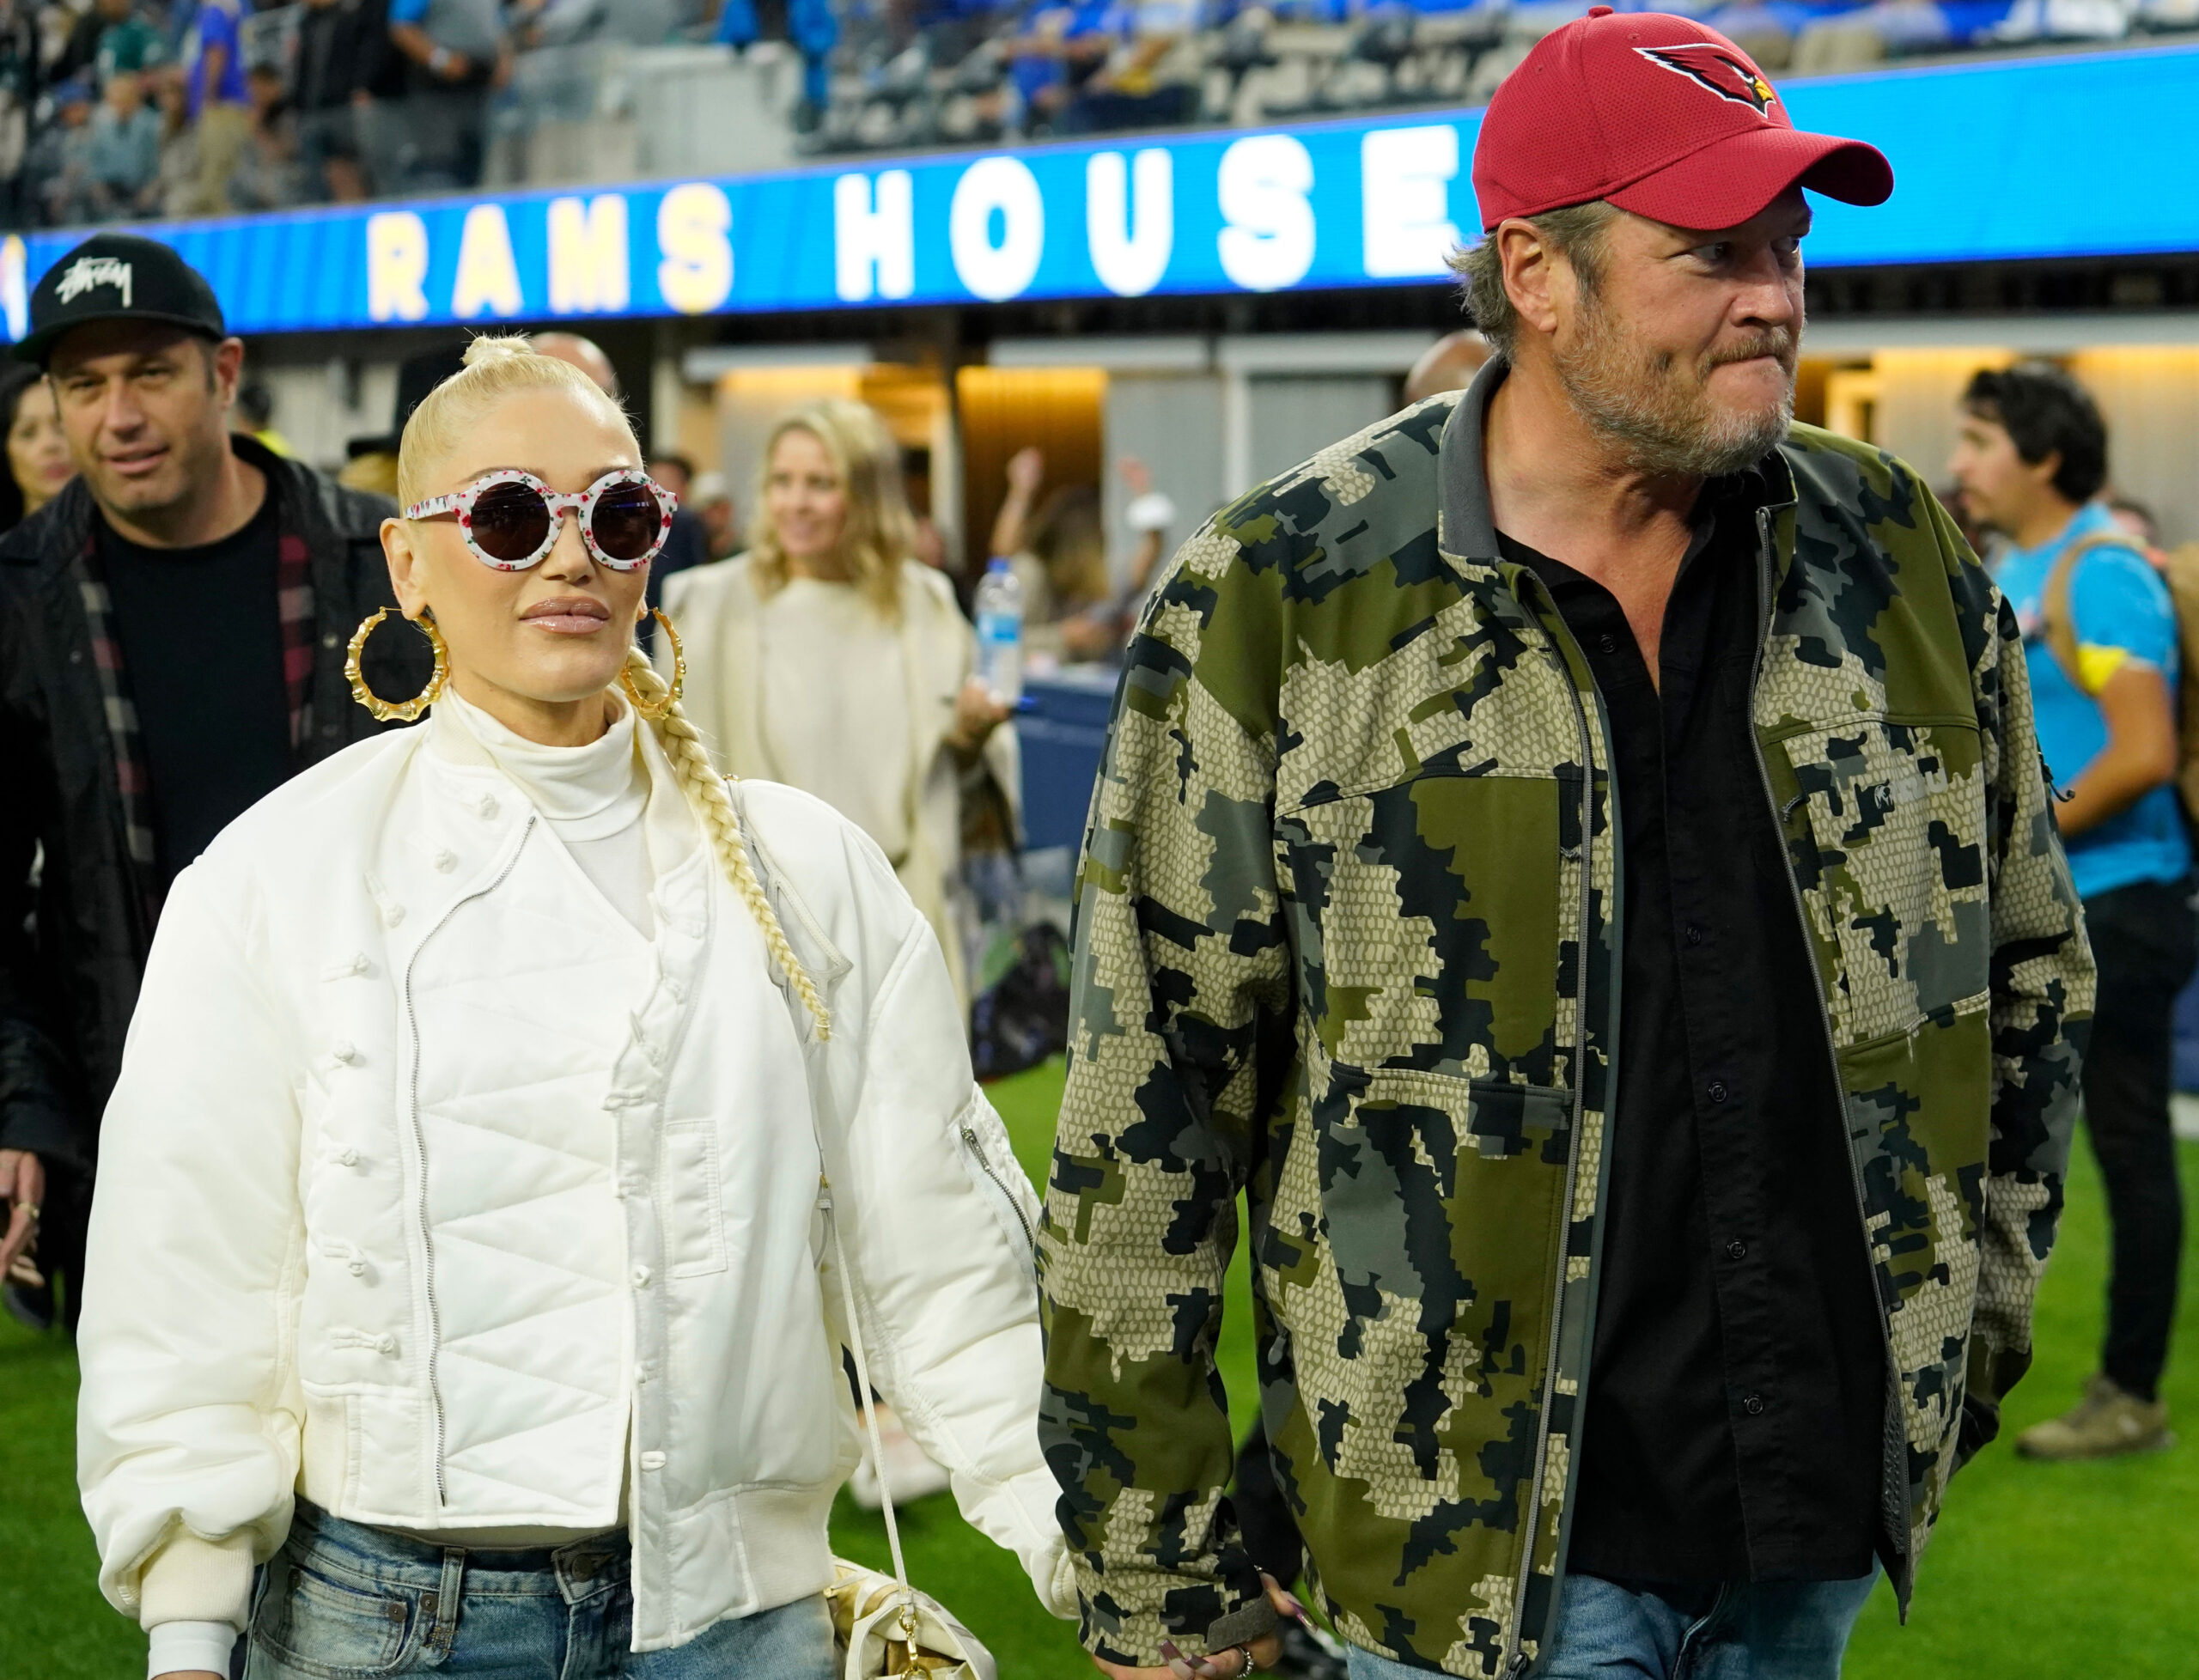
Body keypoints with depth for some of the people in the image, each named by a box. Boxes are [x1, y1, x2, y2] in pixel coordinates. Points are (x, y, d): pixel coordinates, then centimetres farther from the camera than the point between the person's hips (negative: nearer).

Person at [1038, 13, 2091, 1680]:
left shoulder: (1897, 557, 4)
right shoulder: (1284, 599, -9)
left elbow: (2026, 961, 18)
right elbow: (1145, 1094, -6)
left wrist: (1972, 1326, 14)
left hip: (1827, 1514, 4)